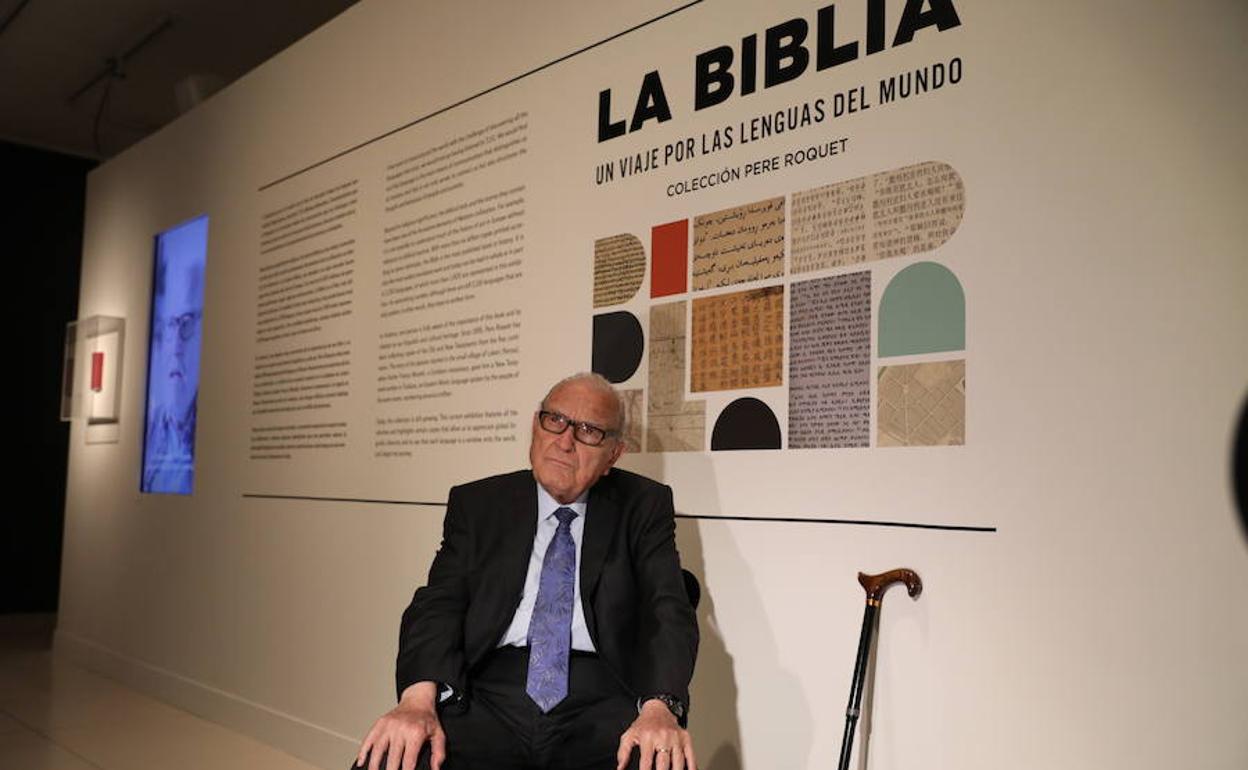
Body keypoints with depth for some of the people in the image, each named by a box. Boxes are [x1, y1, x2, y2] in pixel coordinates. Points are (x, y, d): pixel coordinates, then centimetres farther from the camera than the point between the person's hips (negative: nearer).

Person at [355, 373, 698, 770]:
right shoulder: (476, 504, 11)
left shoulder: (644, 507, 9)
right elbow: (439, 602, 1)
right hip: (487, 696, 1)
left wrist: (659, 706, -23)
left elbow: (667, 608, -3)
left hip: (601, 698, 0)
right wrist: (418, 697, -20)